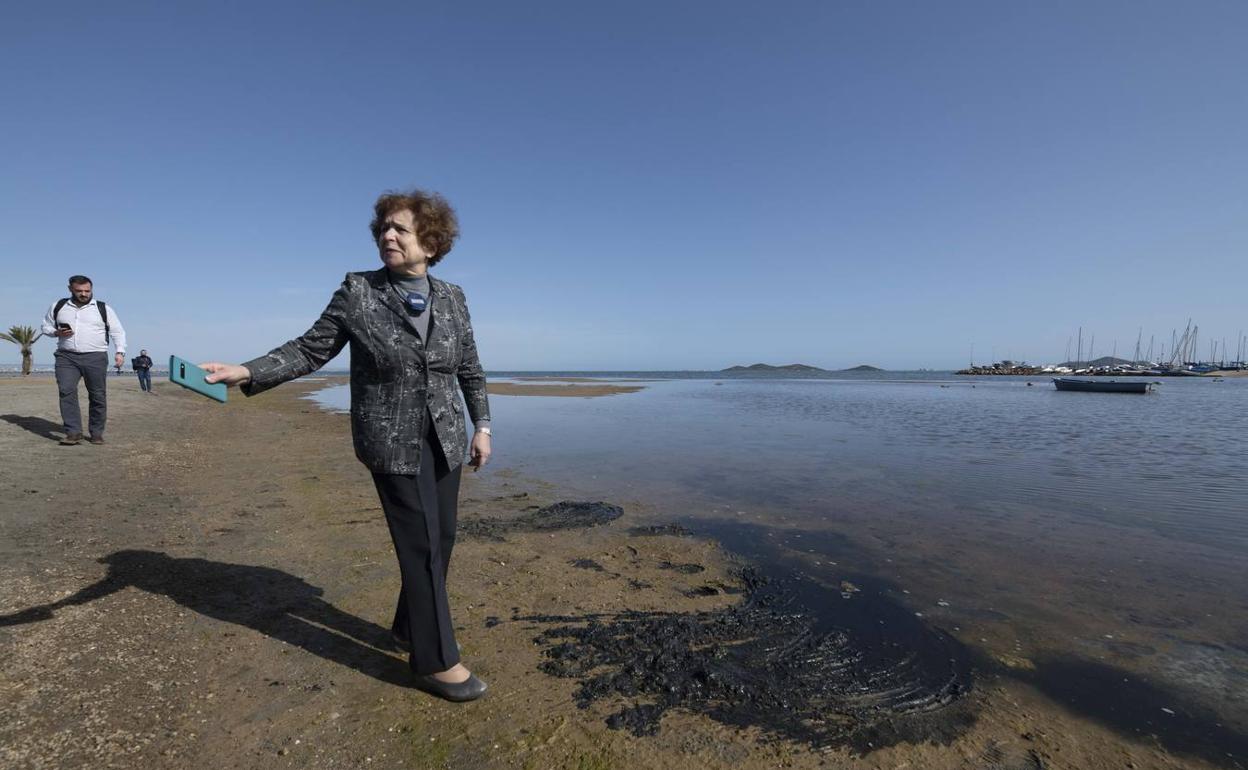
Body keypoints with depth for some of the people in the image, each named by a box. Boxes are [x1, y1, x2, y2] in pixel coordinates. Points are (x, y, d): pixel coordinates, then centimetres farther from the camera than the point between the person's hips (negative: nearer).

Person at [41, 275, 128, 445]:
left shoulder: (103, 309, 6)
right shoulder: (58, 306, 13)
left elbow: (117, 331, 3)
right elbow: (46, 326, 22)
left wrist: (120, 351, -11)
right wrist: (57, 333, -2)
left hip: (96, 357, -2)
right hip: (66, 357, 2)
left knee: (98, 396, 0)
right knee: (66, 391, -12)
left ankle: (97, 433, 9)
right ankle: (73, 432, -10)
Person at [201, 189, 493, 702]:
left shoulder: (452, 298, 3)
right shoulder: (357, 292, -5)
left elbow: (470, 370, 8)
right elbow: (310, 350, -1)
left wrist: (482, 426, 4)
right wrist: (247, 373, -15)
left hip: (445, 440, 4)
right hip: (392, 443, -4)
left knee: (440, 538, 12)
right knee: (421, 544, -2)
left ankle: (409, 629, 36)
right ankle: (436, 661, 15)